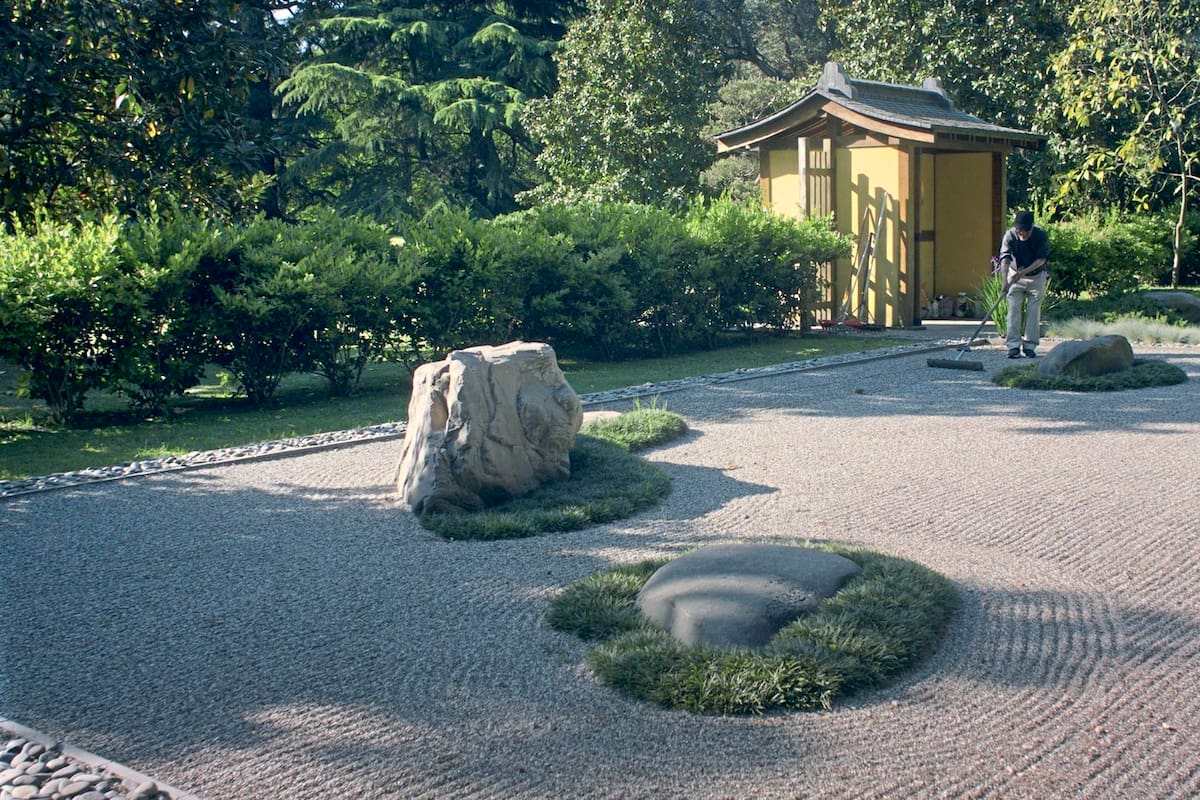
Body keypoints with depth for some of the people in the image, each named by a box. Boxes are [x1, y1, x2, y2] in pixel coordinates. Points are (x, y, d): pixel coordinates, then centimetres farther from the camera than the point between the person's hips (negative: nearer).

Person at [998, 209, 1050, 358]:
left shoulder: (1041, 235, -17)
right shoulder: (1010, 235, -18)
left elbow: (1042, 258, -20)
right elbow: (1005, 257, -28)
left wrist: (1024, 271, -31)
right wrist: (1005, 278, -42)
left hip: (1036, 277, 0)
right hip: (1015, 276, 0)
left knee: (1033, 311, 0)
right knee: (1014, 309, -7)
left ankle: (1030, 345, 5)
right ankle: (1014, 345, -7)